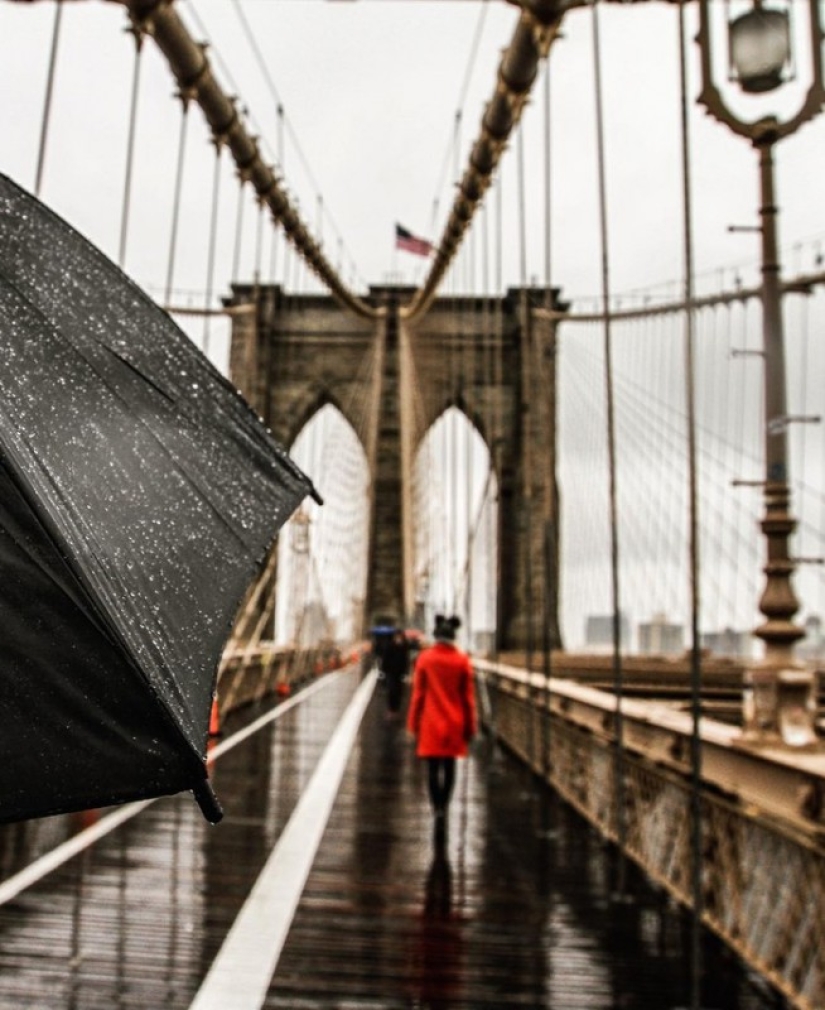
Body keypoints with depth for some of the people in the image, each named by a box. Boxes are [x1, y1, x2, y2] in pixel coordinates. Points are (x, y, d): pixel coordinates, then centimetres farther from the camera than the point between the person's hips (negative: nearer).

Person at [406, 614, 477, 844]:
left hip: (431, 723, -1)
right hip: (455, 723, 1)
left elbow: (418, 694, -5)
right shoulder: (463, 660, -5)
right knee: (449, 767, 15)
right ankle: (443, 808, 24)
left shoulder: (425, 658, -8)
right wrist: (470, 726, 8)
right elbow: (469, 697, -1)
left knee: (433, 768, 3)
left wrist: (414, 724, 4)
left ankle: (438, 811, -11)